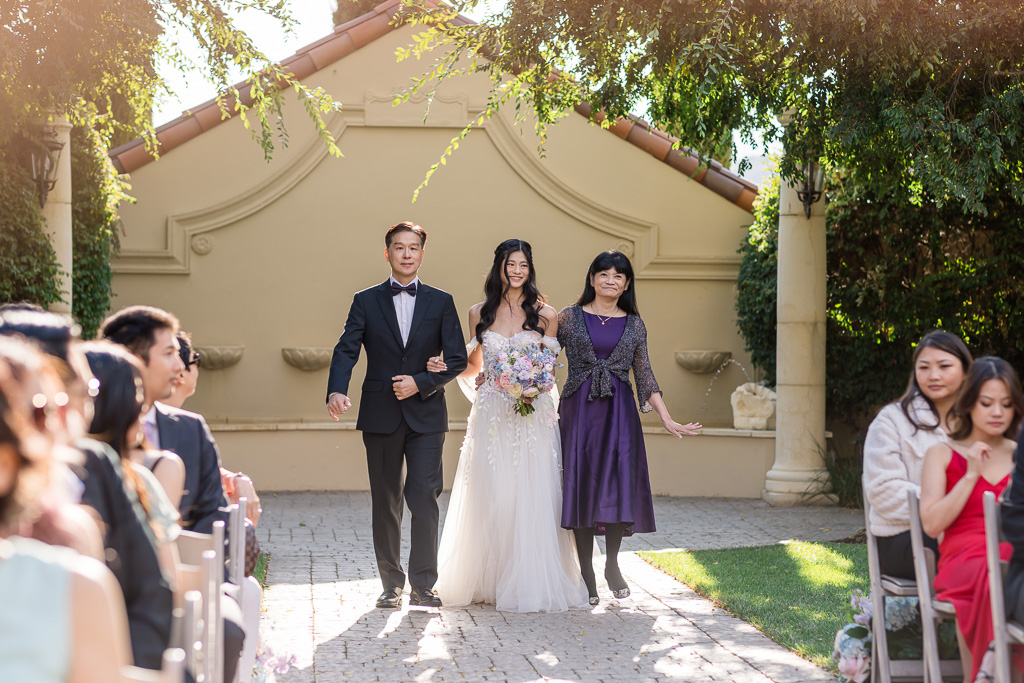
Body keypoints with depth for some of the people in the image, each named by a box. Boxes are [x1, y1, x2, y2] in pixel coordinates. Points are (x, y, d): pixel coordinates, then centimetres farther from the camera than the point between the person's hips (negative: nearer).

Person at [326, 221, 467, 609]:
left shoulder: (441, 302, 7)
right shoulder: (366, 301, 6)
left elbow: (457, 359, 4)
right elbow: (346, 351, -5)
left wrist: (421, 383, -11)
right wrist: (337, 390, -24)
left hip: (426, 414, -1)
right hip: (380, 415, 1)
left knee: (424, 498, -10)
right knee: (385, 502, 6)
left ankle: (423, 584, -5)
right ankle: (392, 584, 15)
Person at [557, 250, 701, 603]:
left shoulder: (634, 325, 9)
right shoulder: (570, 317, 4)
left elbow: (645, 375, 9)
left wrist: (667, 419, 3)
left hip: (619, 413, 1)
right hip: (579, 411, -1)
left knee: (618, 487, -6)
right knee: (581, 486, -2)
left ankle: (612, 565, 14)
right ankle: (586, 574, 6)